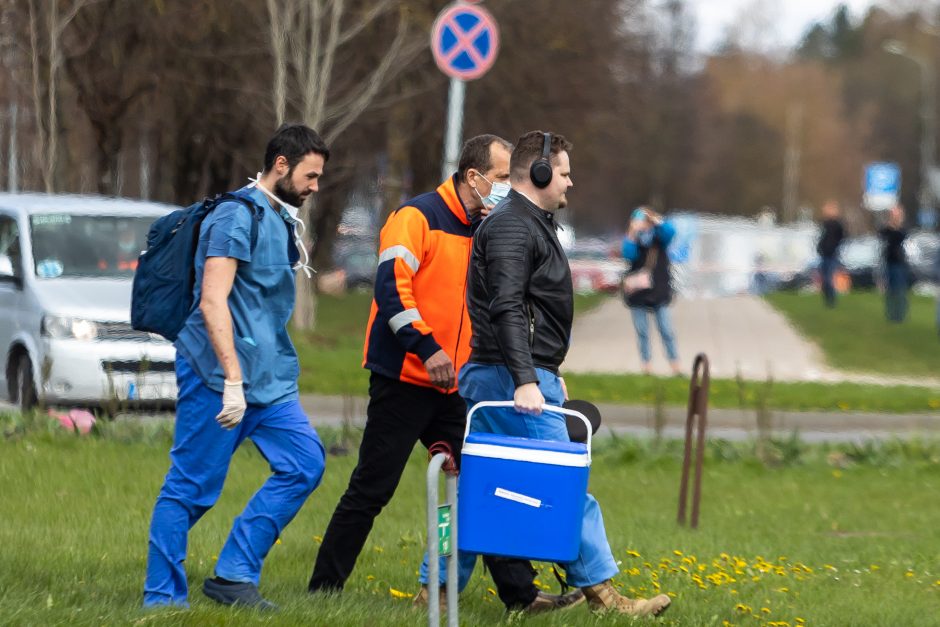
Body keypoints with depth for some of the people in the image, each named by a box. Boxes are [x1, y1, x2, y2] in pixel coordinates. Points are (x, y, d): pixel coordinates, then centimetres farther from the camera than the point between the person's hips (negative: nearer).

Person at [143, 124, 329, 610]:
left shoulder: (279, 220, 18)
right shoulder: (238, 215, -11)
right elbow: (212, 302, -20)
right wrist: (233, 380, -25)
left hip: (268, 379, 9)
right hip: (218, 374, -9)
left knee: (305, 462, 0)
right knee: (191, 487, -5)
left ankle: (234, 575, 2)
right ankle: (162, 599, 1)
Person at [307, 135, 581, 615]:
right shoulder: (418, 218, -10)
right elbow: (392, 286, -21)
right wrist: (426, 348, -24)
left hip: (454, 389, 7)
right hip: (405, 379, -7)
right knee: (371, 489, -3)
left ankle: (518, 592, 6)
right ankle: (322, 589, 6)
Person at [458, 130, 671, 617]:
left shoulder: (529, 224, 22)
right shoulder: (512, 227, -12)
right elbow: (506, 308, -23)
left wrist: (548, 373, 28)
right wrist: (525, 380, -30)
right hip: (511, 377, -11)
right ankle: (599, 591, -7)